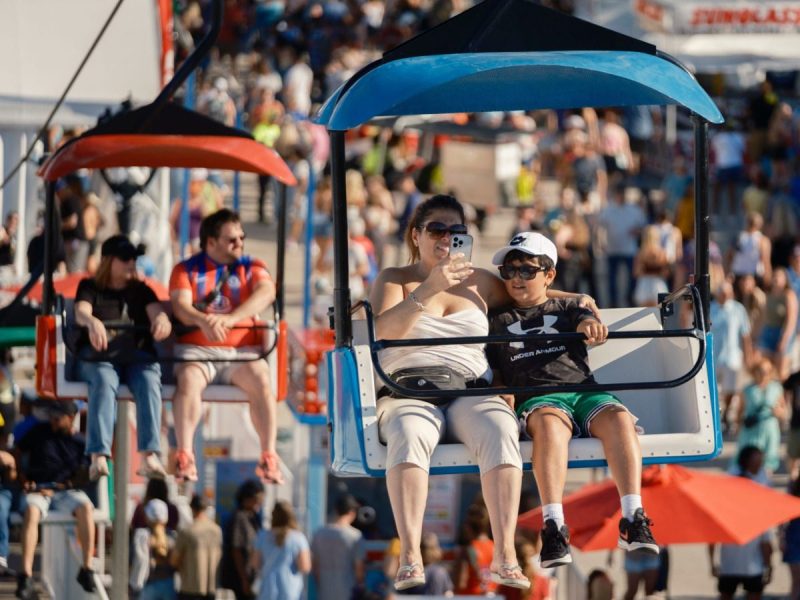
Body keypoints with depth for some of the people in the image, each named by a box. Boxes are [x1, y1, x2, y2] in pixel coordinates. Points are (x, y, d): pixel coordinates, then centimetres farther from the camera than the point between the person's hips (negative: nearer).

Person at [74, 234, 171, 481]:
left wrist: (162, 321, -23)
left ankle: (149, 456, -47)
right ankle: (98, 457, -50)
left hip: (137, 355, 2)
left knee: (149, 382, -32)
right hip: (98, 356, -2)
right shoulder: (91, 287, 17)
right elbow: (81, 312, -4)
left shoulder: (141, 291, 23)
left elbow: (157, 312, 4)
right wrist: (92, 321, -31)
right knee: (104, 382, -36)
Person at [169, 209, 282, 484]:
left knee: (261, 381, -29)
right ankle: (184, 455, -37)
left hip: (242, 350, 1)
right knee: (189, 380, -32)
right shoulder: (186, 270, 12)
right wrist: (204, 321, -30)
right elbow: (181, 306, -5)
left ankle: (269, 457, -31)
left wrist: (229, 319, -26)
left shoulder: (252, 268, 14)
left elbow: (266, 293, -8)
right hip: (197, 350, -1)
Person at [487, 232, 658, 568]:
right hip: (537, 398, -2)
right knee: (549, 424, -40)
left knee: (618, 418, -33)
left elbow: (585, 320, 4)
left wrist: (590, 326, -23)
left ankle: (633, 519, -44)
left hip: (583, 389, 2)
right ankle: (553, 527, -54)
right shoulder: (497, 322, 25)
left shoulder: (566, 310, 27)